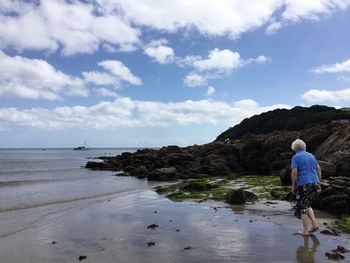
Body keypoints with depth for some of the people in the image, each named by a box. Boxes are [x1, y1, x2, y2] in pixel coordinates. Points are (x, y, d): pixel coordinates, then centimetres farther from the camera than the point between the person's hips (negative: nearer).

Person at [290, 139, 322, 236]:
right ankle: (314, 224, 13)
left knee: (302, 207, 6)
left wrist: (293, 186, -6)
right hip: (314, 183, 7)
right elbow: (318, 169, 12)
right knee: (307, 205, 23)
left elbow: (294, 172, -15)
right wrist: (319, 183, 17)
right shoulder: (311, 155, 12)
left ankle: (305, 231, 10)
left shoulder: (295, 157, -7)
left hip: (303, 185, -6)